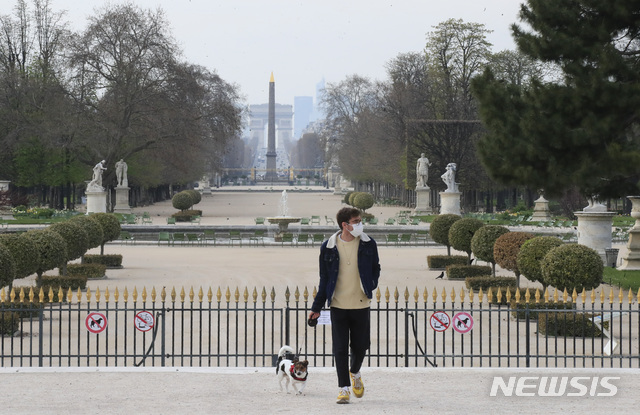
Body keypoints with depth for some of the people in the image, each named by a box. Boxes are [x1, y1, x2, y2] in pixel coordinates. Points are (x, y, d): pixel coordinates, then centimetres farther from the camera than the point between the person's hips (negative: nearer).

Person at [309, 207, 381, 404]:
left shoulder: (368, 244, 0)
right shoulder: (329, 247, -2)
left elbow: (376, 268, 16)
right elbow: (324, 279, 5)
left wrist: (371, 286, -3)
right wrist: (316, 307, 4)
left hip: (361, 304, 1)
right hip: (338, 305, -1)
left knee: (360, 345, 8)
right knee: (340, 349, -2)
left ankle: (355, 373, 38)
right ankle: (343, 388, 7)